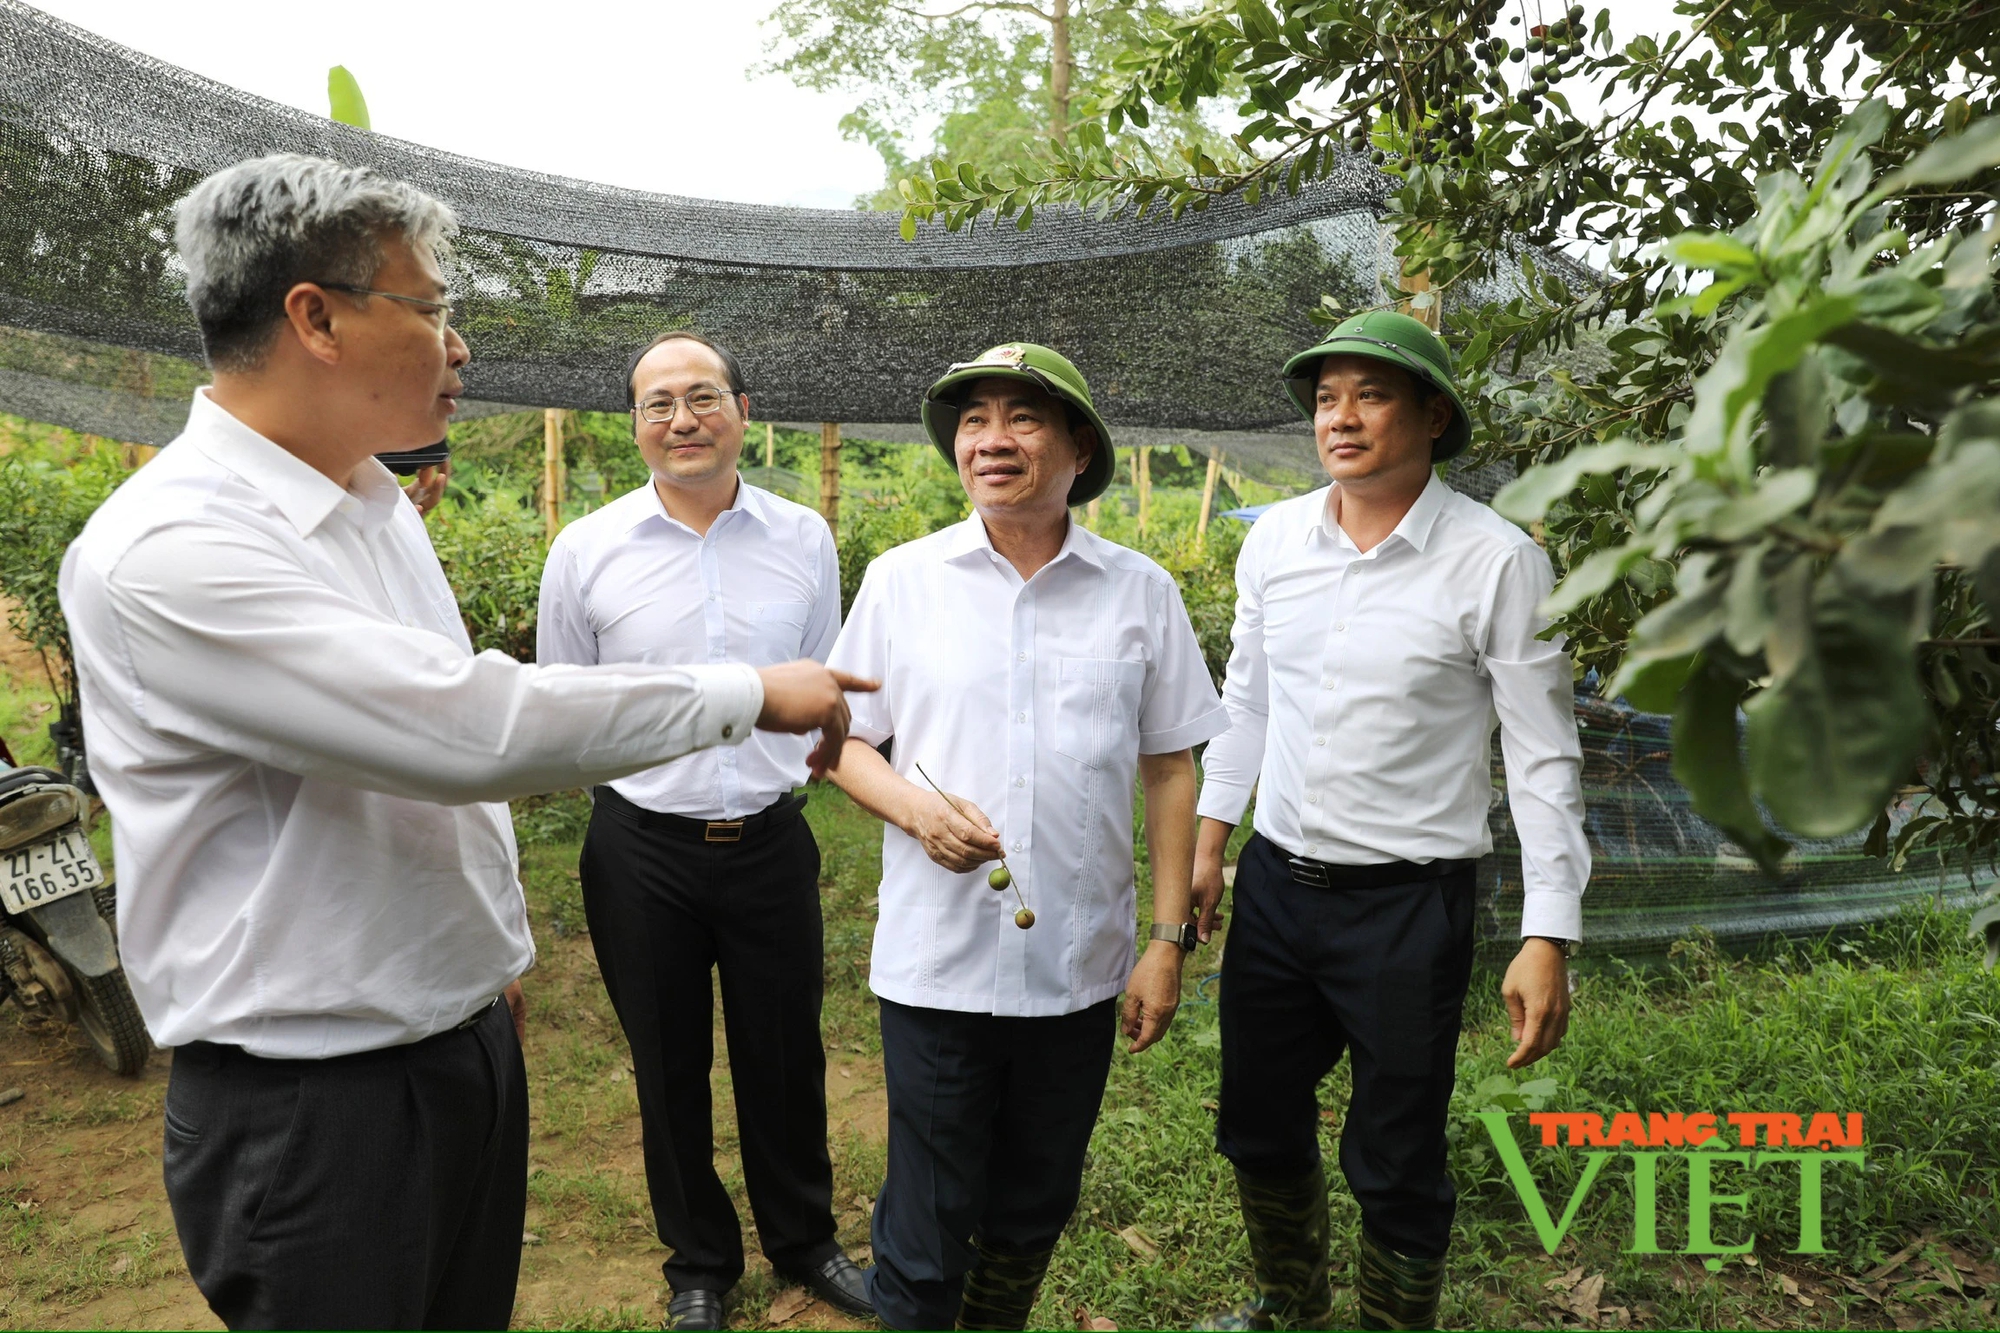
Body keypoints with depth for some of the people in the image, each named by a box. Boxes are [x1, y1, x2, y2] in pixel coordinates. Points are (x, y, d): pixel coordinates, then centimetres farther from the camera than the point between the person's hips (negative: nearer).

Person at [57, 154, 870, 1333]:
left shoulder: (381, 504, 7)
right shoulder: (168, 551, -23)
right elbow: (474, 725, -31)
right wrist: (750, 693, -21)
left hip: (475, 1039, 8)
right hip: (312, 1095, -8)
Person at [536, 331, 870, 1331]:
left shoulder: (805, 540, 0)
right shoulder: (585, 551, -5)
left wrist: (801, 760, 10)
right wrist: (639, 776, 3)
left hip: (772, 843, 1)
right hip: (642, 852, -1)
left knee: (786, 1057, 15)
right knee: (669, 1068, 15)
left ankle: (805, 1240, 40)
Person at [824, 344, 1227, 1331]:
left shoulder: (1142, 592, 1)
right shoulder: (901, 579, -1)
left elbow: (1170, 771, 4)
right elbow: (845, 740, 5)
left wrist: (1170, 940, 0)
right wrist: (914, 805, -16)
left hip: (1080, 969, 2)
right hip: (937, 963, -1)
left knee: (1033, 1214, 19)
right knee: (926, 1232, 8)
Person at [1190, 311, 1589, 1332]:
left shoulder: (1497, 561, -12)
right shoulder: (1274, 538, 2)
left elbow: (1543, 757, -10)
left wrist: (1548, 940, -13)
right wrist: (1207, 845, 13)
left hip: (1407, 903, -5)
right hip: (1273, 884, 5)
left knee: (1394, 1165, 10)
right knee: (1259, 1128, 20)